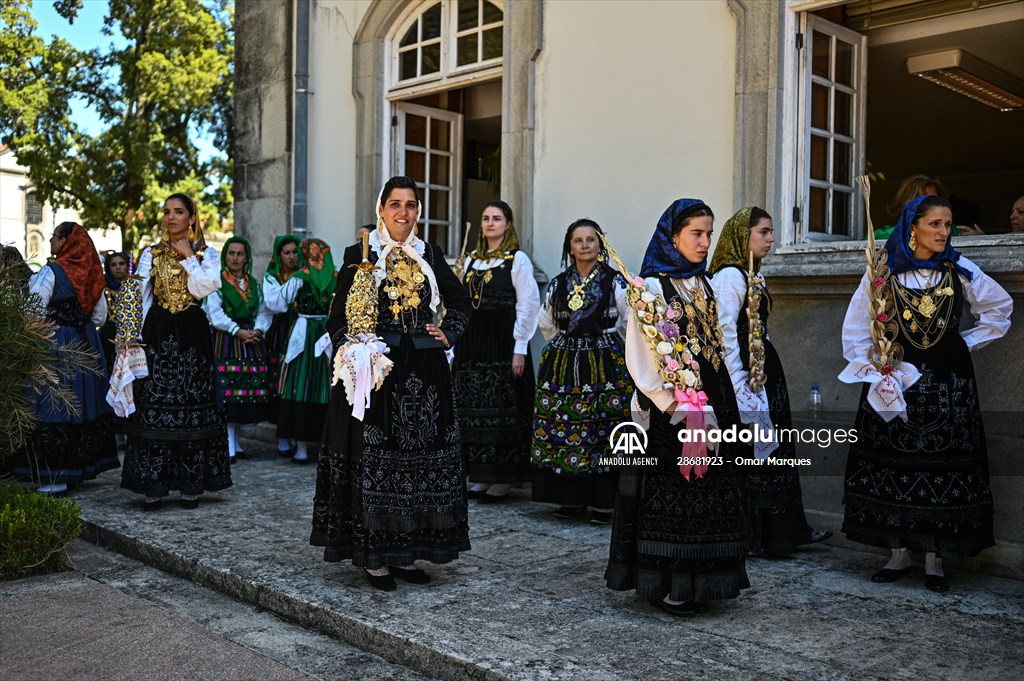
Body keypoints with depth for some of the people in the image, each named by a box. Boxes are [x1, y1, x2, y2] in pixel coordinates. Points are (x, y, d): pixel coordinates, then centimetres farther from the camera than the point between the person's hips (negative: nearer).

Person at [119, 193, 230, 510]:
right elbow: (139, 296, 8)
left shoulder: (207, 254, 7)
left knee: (192, 406, -1)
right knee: (154, 404, -3)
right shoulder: (151, 254, 11)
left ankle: (191, 483, 5)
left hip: (192, 334, -1)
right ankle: (153, 484, 1)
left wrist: (188, 257, -6)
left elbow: (205, 287, -10)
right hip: (157, 333, 1)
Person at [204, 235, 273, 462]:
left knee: (248, 393, 2)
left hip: (251, 342, 5)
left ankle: (235, 443, 12)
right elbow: (216, 314, -8)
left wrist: (258, 329, -7)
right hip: (225, 341, -5)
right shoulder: (216, 282, 1)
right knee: (226, 393, -10)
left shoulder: (254, 284, 17)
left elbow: (264, 312, 12)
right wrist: (238, 331, -15)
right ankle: (228, 447, -8)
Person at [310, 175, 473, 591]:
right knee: (374, 460, -1)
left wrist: (448, 334, 7)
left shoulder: (430, 256, 10)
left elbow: (460, 301, 22)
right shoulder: (359, 255, 0)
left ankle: (406, 554, 19)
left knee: (421, 460, 7)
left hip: (423, 373, 4)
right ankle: (375, 558, 9)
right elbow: (338, 317, 0)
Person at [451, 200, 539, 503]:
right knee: (473, 409, 7)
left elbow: (528, 305, -8)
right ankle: (479, 477, 16)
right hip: (471, 342, 6)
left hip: (502, 342, -6)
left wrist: (520, 350, -14)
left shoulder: (517, 260, -3)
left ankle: (501, 480, 5)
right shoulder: (471, 259, 14)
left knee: (501, 409, -3)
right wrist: (456, 347, 10)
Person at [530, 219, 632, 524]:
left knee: (602, 432, -4)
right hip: (562, 365, 4)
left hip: (605, 365, -3)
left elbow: (632, 322, 4)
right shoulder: (558, 284, 10)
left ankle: (602, 502, 3)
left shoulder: (615, 282, 0)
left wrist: (603, 342, 10)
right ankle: (571, 498, 13)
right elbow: (546, 324, 22)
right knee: (562, 428, 2)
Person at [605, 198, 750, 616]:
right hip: (669, 411, -7)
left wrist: (719, 402, 11)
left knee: (708, 493, 10)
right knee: (669, 493, -1)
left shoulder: (703, 286, 14)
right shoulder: (651, 288, -9)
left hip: (711, 405, 7)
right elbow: (641, 357, -13)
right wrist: (674, 405, -17)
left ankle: (695, 581, 20)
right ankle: (663, 585, 10)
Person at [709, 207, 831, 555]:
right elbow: (724, 330, -21)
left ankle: (784, 530, 21)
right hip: (744, 374, -10)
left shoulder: (752, 275, 16)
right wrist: (738, 381, -23)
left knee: (772, 450, 13)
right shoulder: (730, 275, -14)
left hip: (763, 371, 10)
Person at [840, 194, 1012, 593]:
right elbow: (856, 329, 3)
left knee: (943, 469, 1)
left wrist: (969, 342, 7)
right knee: (895, 468, 2)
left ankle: (935, 560, 10)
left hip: (947, 383, 1)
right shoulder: (883, 272, 0)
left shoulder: (960, 271, 3)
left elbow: (1001, 307, 16)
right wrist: (874, 373, -5)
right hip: (895, 380, 0)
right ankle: (899, 555, 12)